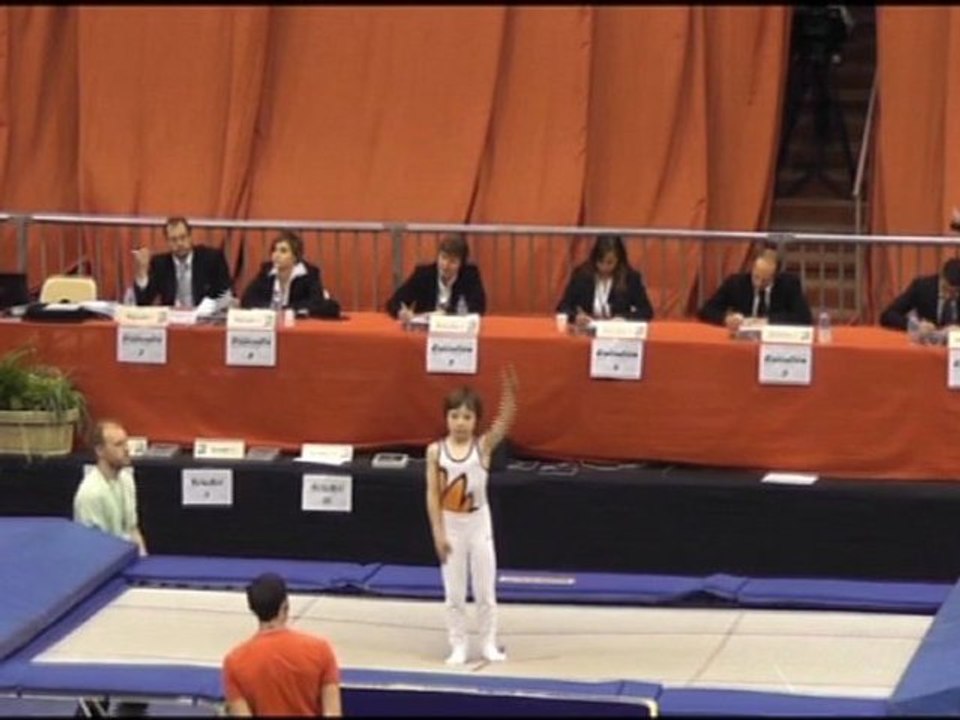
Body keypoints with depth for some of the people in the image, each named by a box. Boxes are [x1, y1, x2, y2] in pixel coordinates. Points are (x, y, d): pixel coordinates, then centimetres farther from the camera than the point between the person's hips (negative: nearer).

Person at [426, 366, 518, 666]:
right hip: (451, 526, 0)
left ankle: (488, 644, 18)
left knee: (485, 590, 7)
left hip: (478, 524, 0)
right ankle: (458, 646, 14)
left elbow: (505, 421, -25)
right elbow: (433, 494, -5)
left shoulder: (484, 445, -7)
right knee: (454, 593, 6)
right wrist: (438, 532, -9)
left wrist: (510, 392, -42)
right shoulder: (436, 450, -6)